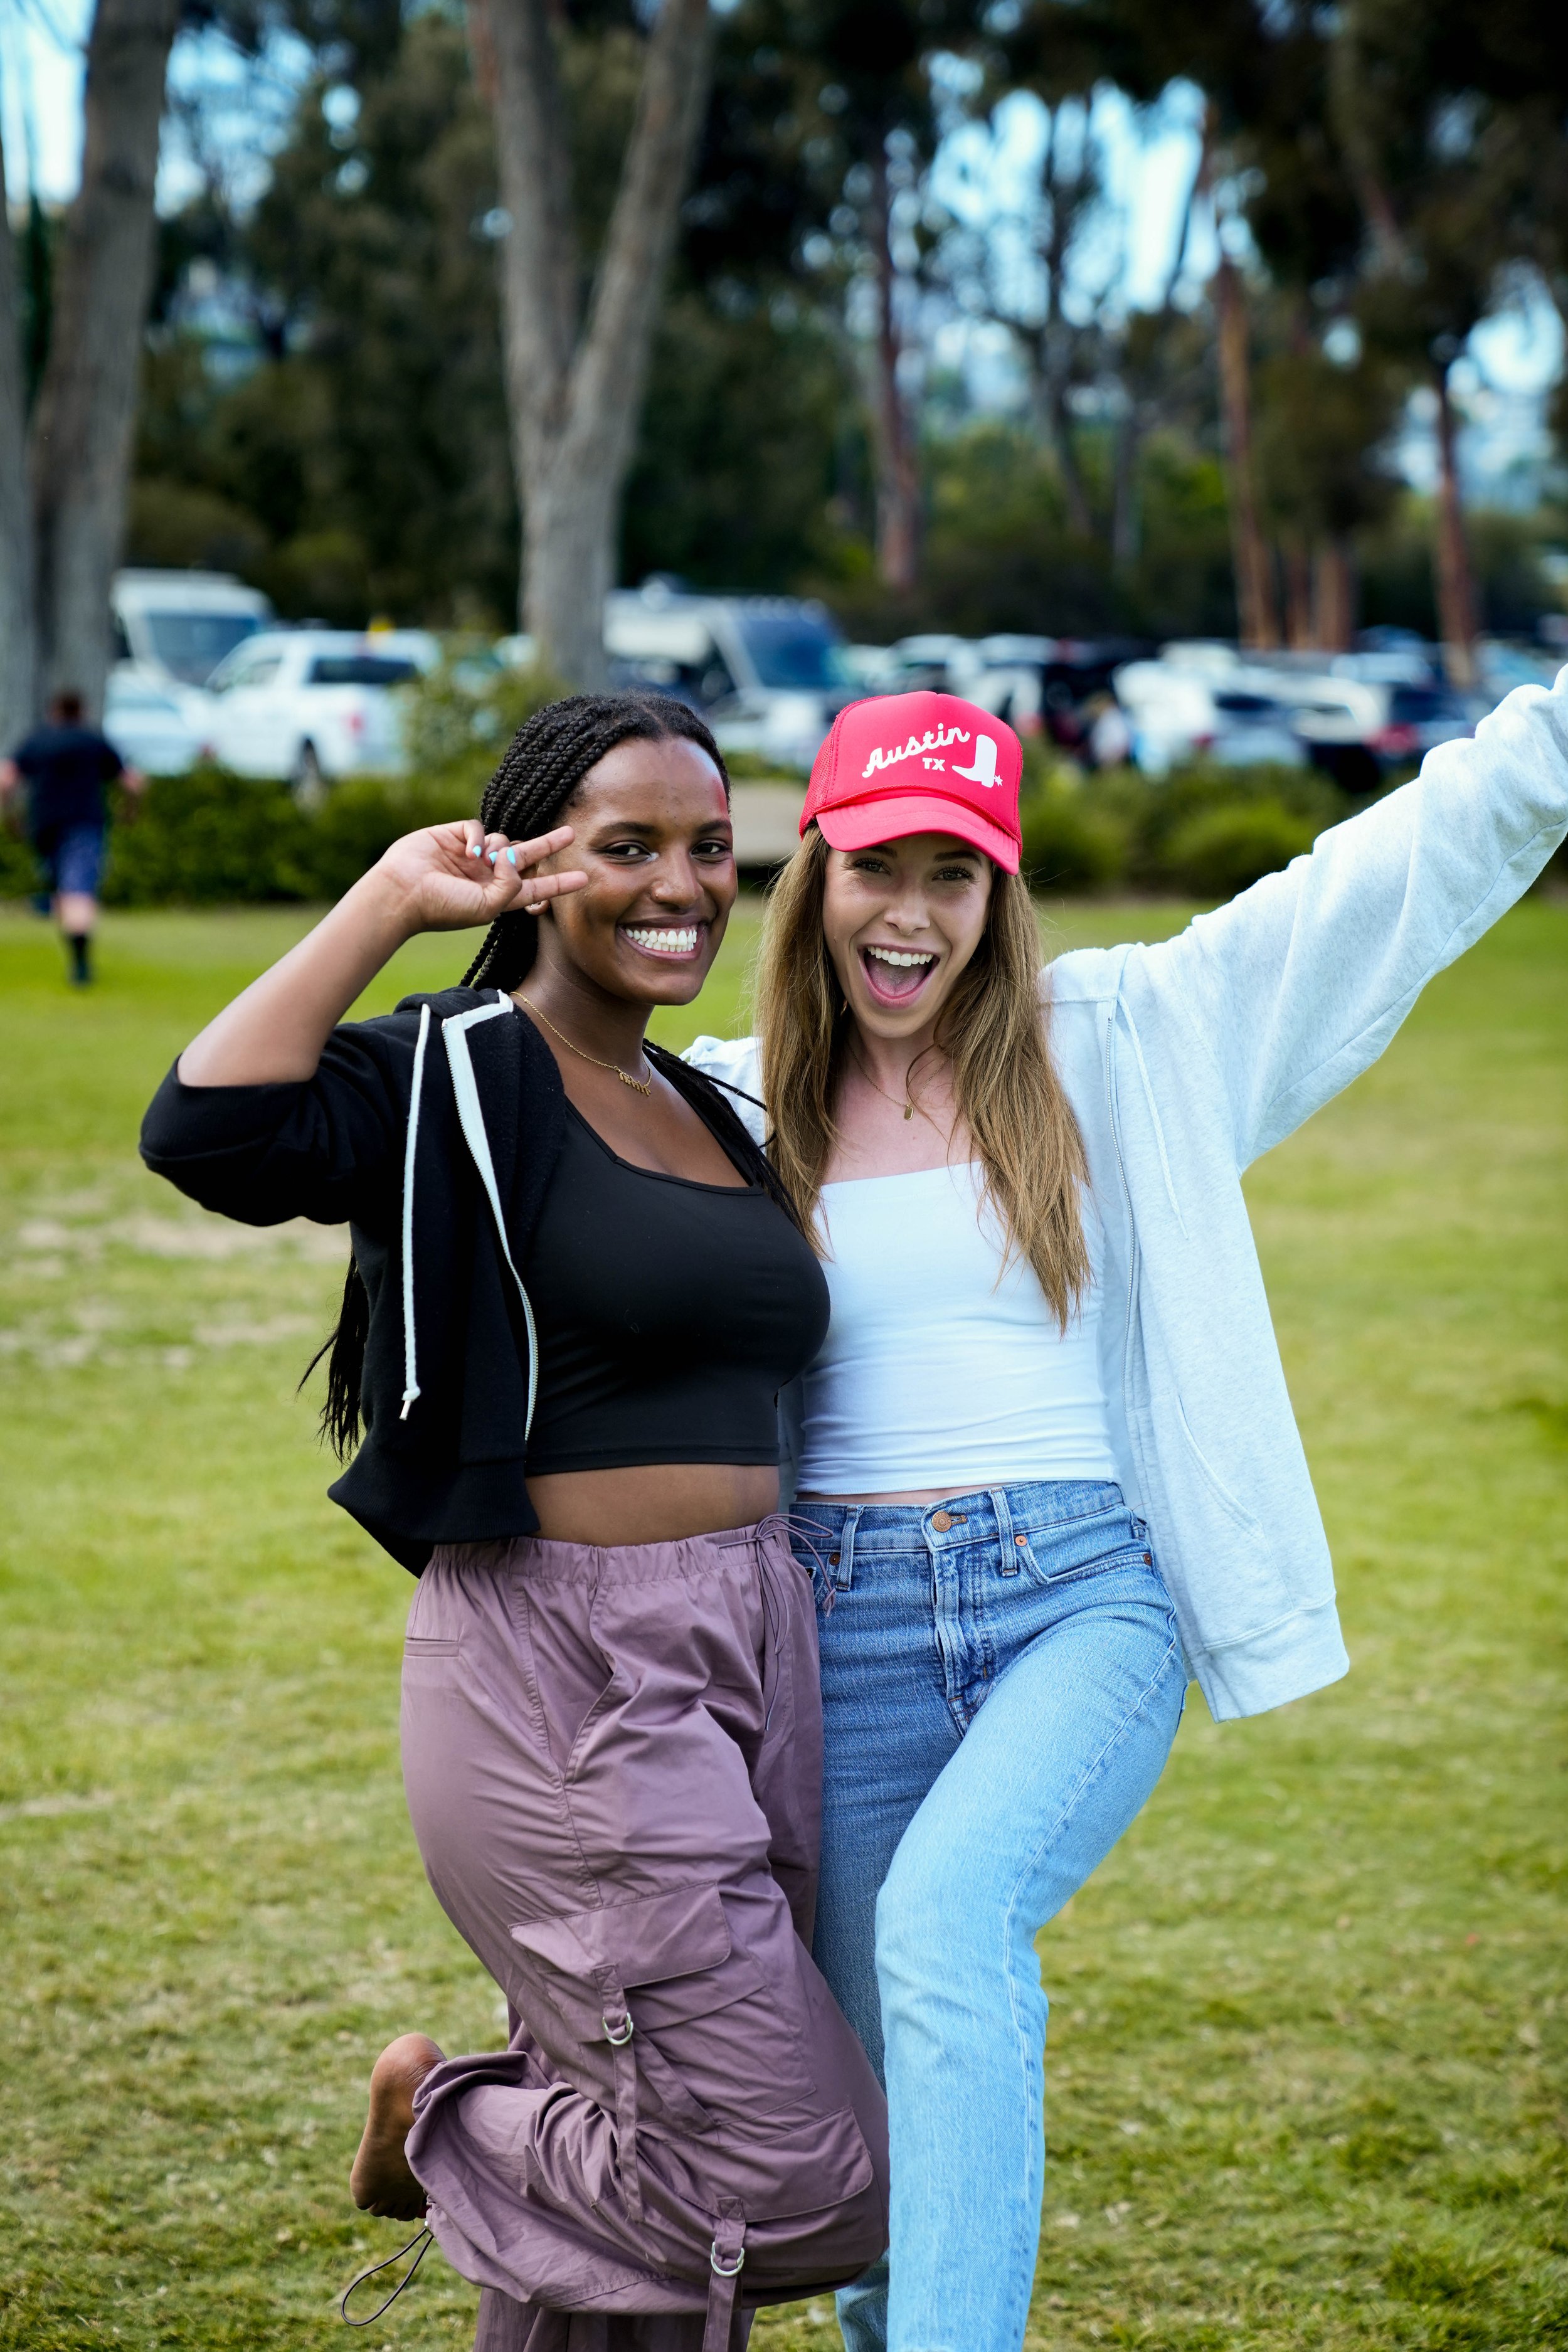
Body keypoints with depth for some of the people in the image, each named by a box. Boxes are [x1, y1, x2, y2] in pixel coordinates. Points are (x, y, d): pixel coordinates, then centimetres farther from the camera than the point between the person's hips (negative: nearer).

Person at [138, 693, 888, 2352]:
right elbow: (208, 1131, -28)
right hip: (567, 1679, -8)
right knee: (797, 2177, -8)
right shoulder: (451, 1077, -8)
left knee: (653, 2167, 12)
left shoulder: (706, 1111, 16)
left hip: (745, 1658, 8)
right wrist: (386, 903, -21)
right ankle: (444, 2122, 15)